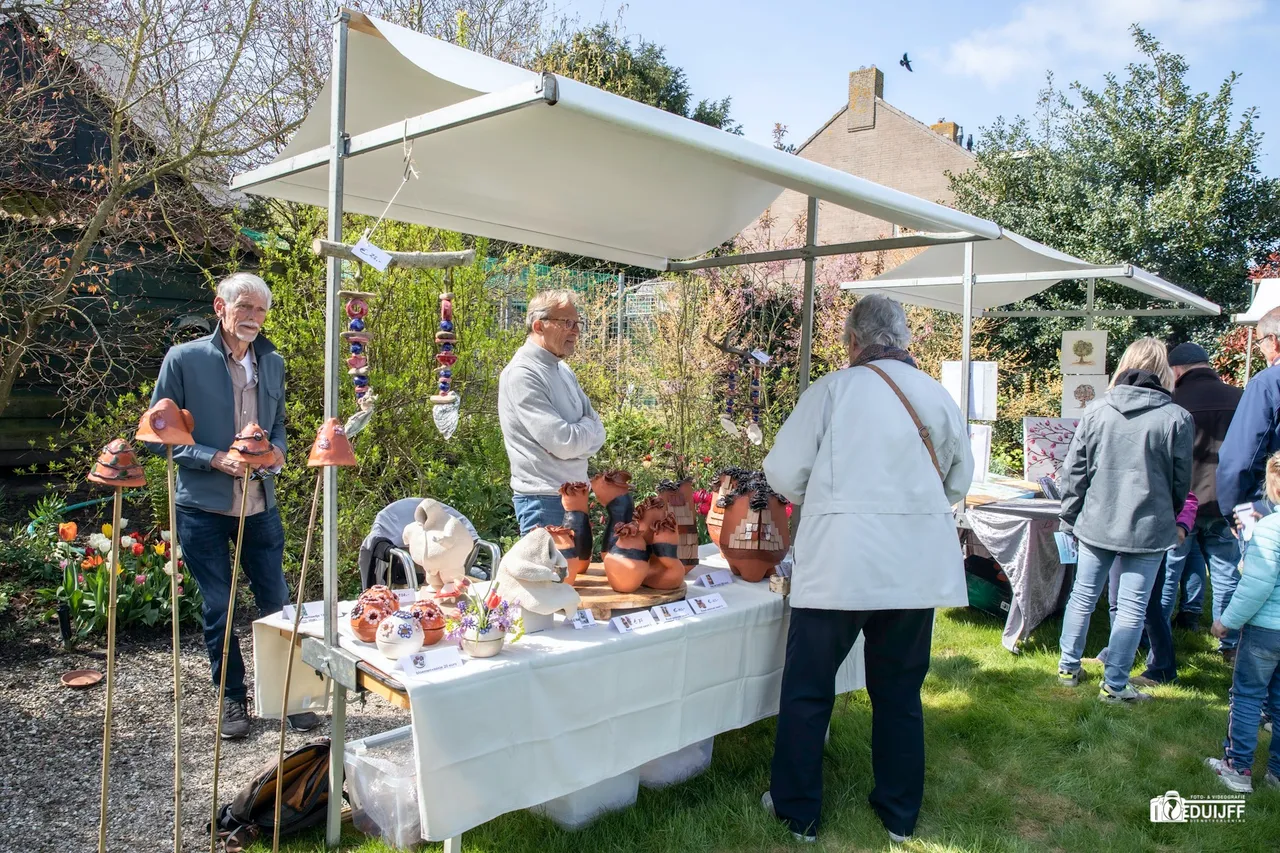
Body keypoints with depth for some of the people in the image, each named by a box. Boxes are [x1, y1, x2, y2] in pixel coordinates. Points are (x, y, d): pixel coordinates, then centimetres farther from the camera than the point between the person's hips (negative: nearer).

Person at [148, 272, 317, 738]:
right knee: (217, 609, 10)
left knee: (276, 603, 9)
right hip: (203, 507, -3)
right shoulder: (184, 358, -7)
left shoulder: (272, 363, 6)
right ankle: (233, 698, 27)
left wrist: (276, 451, -4)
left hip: (260, 505, 3)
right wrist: (215, 459, -18)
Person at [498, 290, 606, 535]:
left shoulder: (563, 370, 11)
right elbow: (564, 443, -22)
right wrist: (587, 426, -2)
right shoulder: (521, 374, -16)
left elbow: (598, 434, 9)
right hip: (544, 499, -9)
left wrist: (577, 438, -12)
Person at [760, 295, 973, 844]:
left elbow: (782, 473, -4)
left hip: (839, 562, -4)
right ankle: (900, 814, 31)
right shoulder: (940, 397, 4)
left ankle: (798, 811, 23)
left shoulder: (833, 389, -6)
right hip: (918, 566, 4)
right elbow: (958, 483, 14)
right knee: (900, 692, 17)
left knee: (807, 691, 11)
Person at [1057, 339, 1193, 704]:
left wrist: (1070, 518, 9)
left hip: (1096, 523, 3)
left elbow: (1073, 470, 0)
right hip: (1148, 527, -2)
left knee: (1082, 596, 16)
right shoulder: (1177, 418, -8)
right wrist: (1173, 521, 17)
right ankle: (1114, 685, 12)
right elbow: (1182, 481, 1)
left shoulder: (1096, 411, -3)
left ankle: (1068, 667, 27)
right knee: (1132, 608, 6)